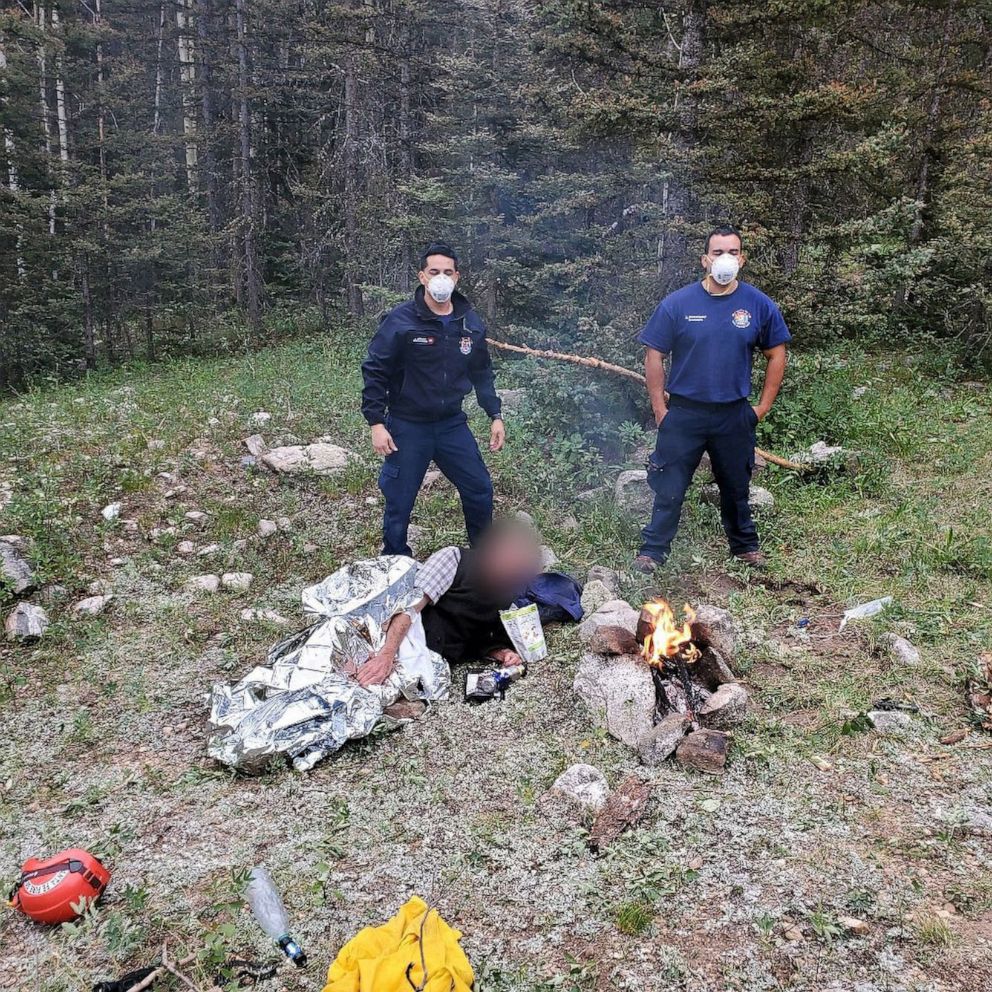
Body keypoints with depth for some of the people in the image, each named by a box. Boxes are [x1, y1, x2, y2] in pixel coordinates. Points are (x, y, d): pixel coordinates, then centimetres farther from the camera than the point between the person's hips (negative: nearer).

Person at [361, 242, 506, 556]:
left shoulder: (470, 322, 1)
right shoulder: (400, 321, -14)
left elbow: (482, 373, 12)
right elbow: (374, 371, -11)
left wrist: (495, 415, 8)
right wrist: (376, 423, -15)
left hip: (453, 424, 4)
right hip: (408, 427, -4)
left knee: (480, 491, 11)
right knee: (399, 504, 6)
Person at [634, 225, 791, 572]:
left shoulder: (759, 305, -3)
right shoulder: (677, 303, -7)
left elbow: (776, 355, 7)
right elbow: (654, 357, -3)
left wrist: (763, 406, 3)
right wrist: (660, 409, -5)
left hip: (735, 415, 2)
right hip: (684, 414, -2)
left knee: (736, 487, 17)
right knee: (669, 489, 3)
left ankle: (745, 545, 37)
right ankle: (652, 551, 16)